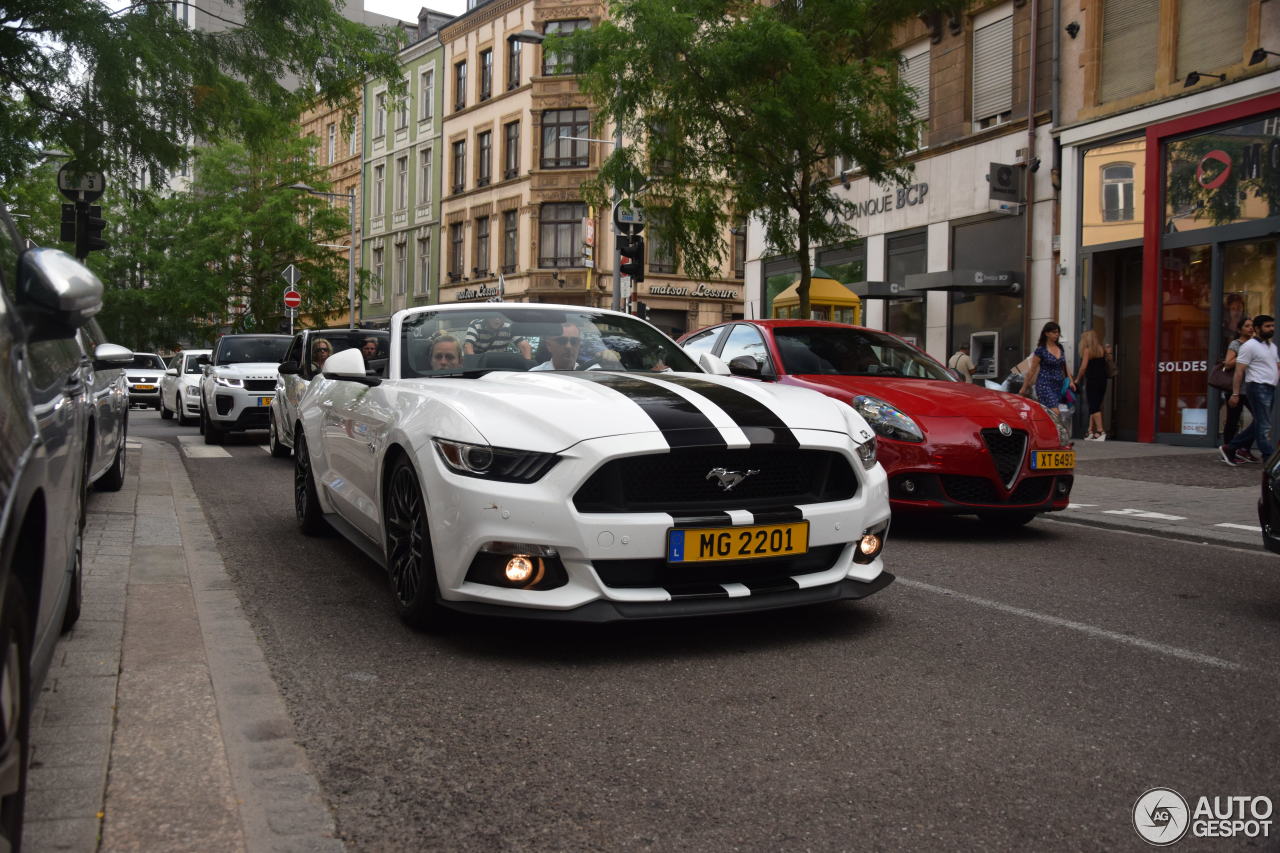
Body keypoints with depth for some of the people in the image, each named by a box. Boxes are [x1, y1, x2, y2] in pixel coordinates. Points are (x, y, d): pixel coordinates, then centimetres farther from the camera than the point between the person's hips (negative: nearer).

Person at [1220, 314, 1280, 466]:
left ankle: (1230, 448, 18)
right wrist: (1235, 394, -16)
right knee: (1264, 426, -7)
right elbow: (1239, 371, -12)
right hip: (1258, 387, -9)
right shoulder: (1249, 346, -8)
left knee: (1259, 424, 12)